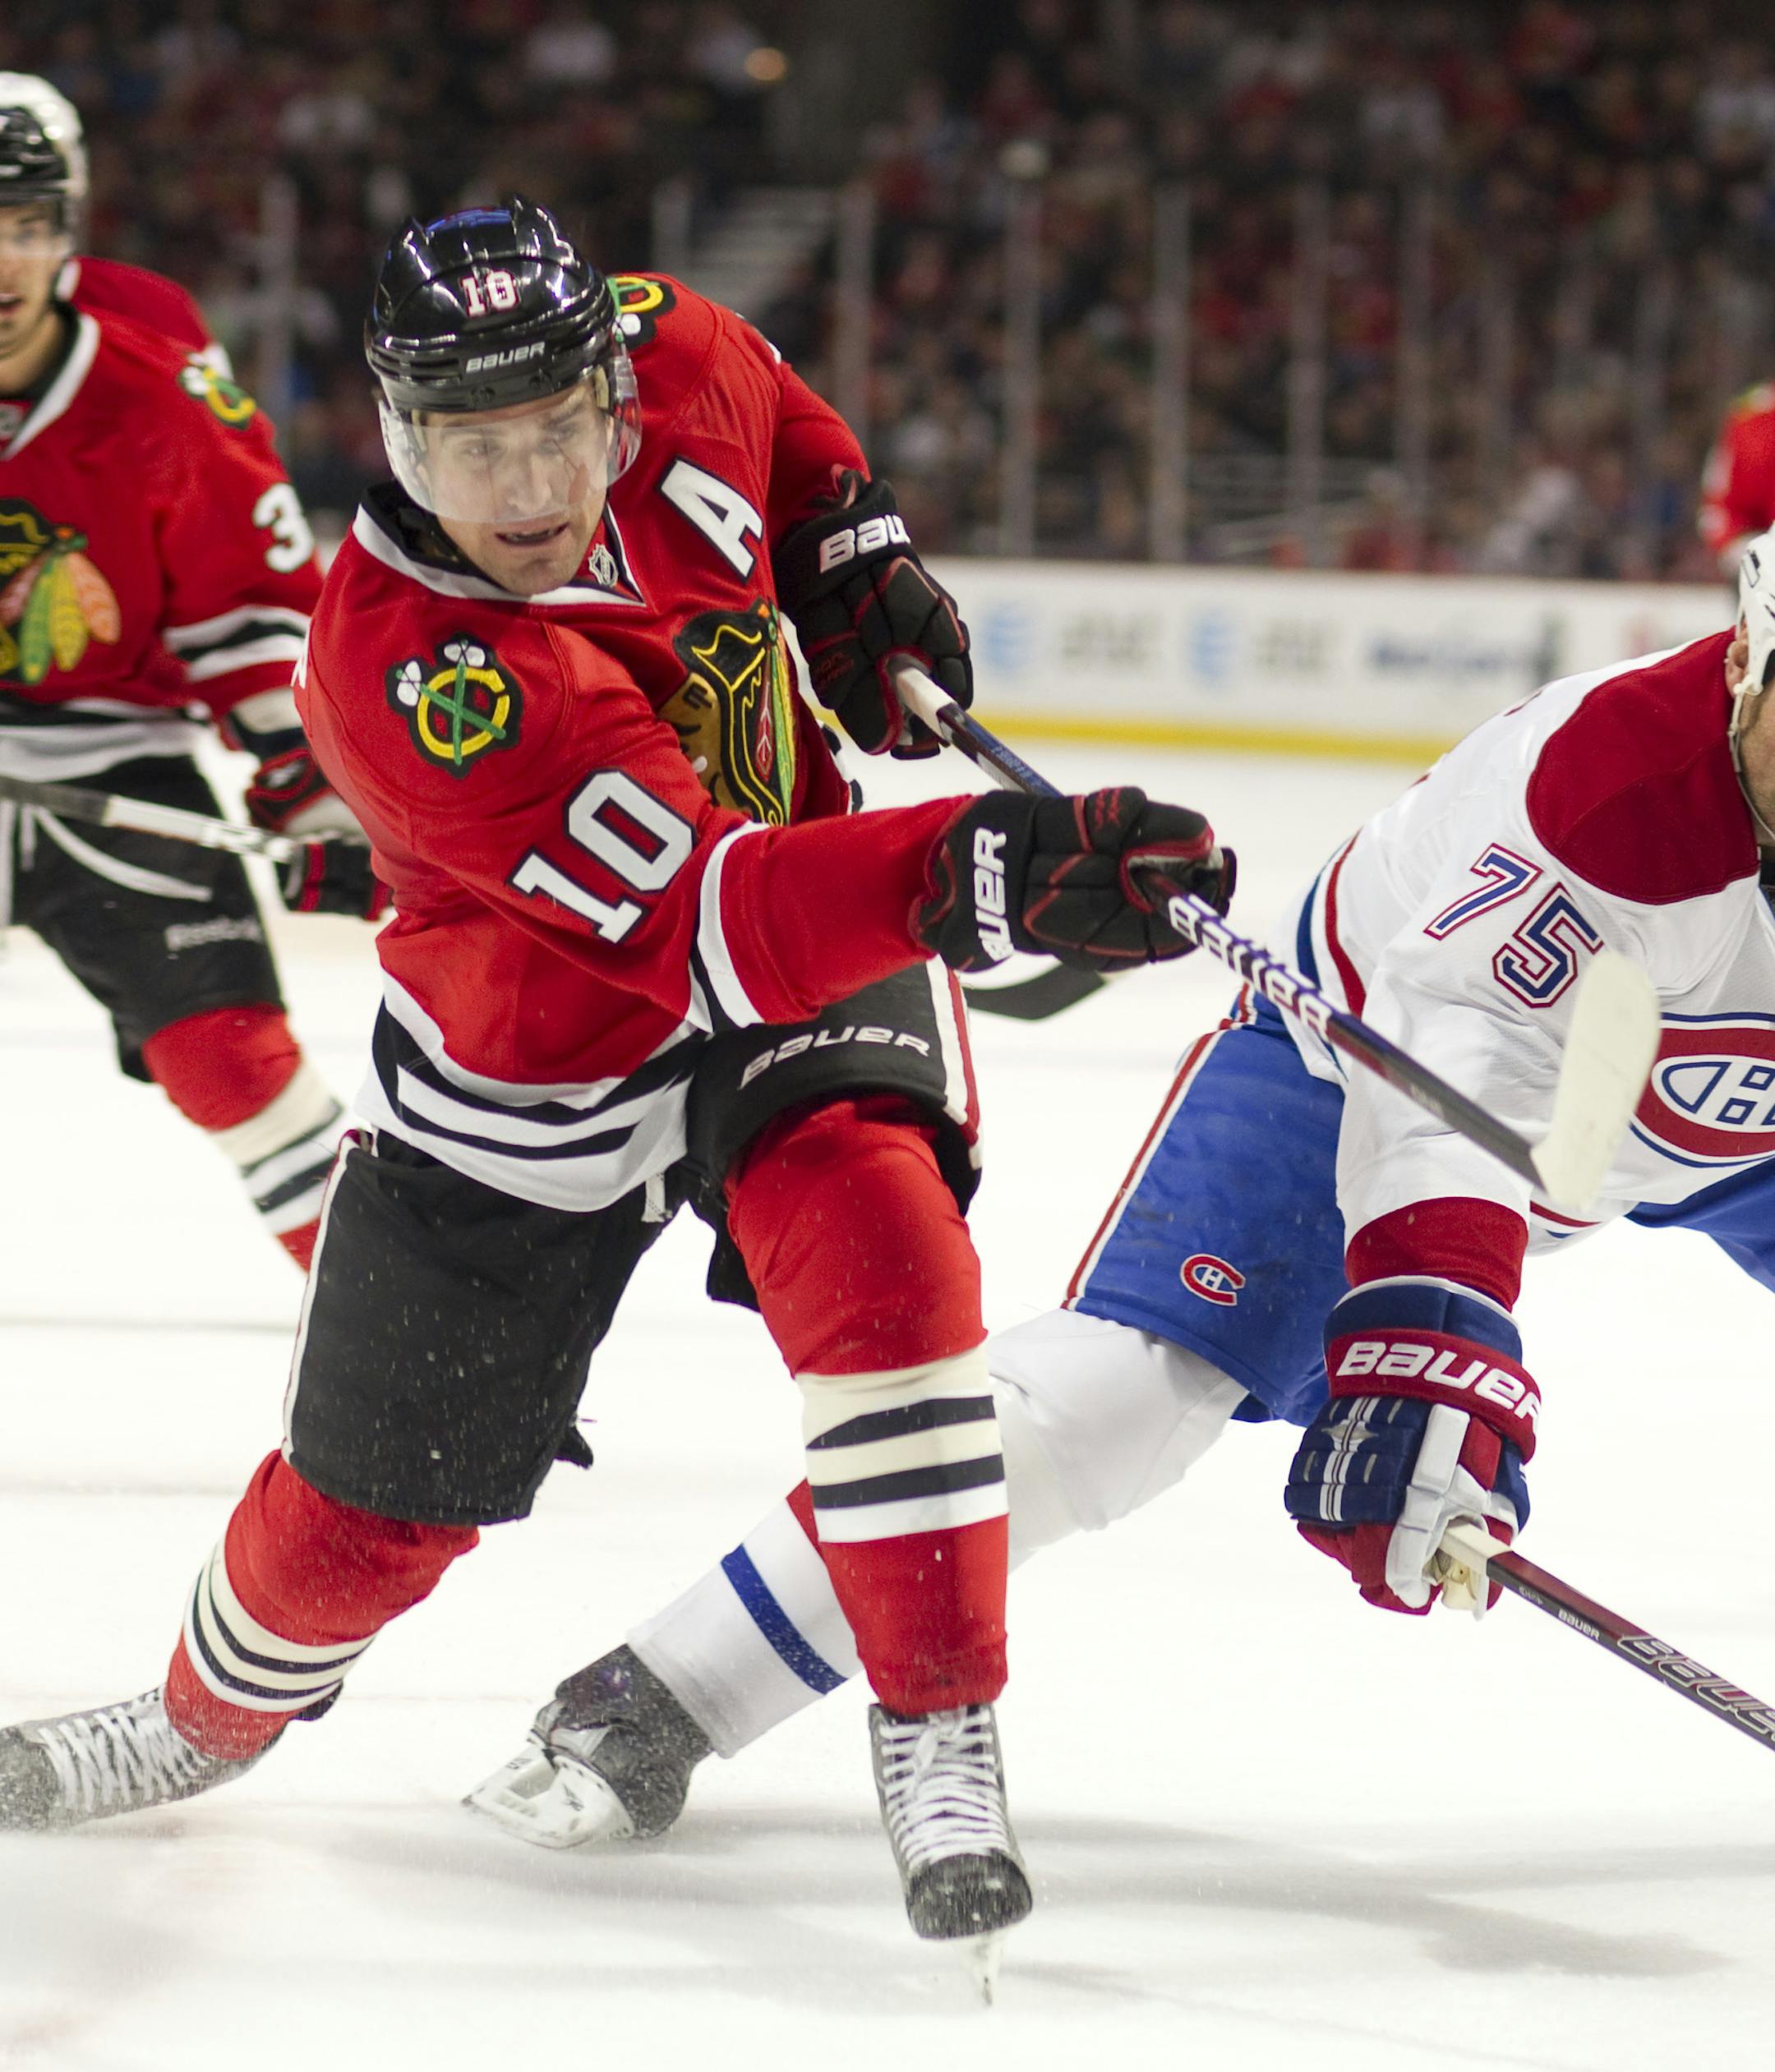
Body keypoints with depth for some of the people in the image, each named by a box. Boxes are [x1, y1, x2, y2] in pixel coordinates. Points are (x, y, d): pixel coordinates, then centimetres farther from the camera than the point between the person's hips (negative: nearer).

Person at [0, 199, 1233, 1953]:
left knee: (882, 1259, -28)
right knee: (374, 1497, 11)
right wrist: (983, 876, -58)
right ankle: (207, 1719, 43)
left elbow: (771, 415, 12)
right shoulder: (407, 668, -36)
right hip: (535, 1059, -3)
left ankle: (940, 1742, -19)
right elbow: (703, 922, -45)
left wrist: (859, 558, -1)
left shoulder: (668, 360, -19)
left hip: (811, 938, 3)